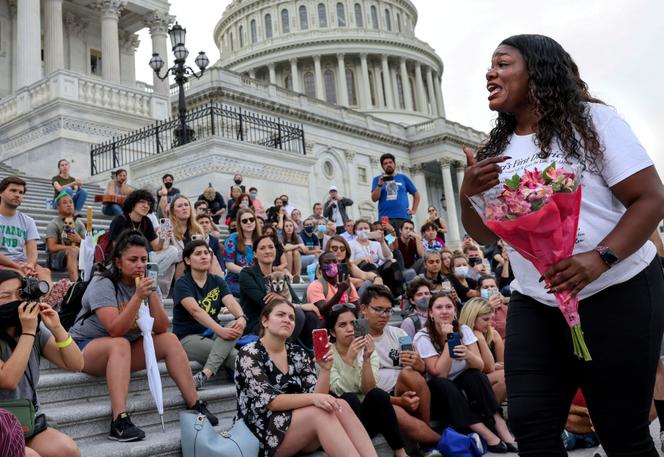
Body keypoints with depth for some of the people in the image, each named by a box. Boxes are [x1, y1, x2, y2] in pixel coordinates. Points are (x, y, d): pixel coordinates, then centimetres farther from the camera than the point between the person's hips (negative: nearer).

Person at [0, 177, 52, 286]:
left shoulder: (28, 221, 15)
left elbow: (32, 251, 3)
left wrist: (30, 265, -21)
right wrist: (18, 267, -18)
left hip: (23, 264, 3)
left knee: (45, 272, -30)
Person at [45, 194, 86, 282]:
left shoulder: (79, 224, 13)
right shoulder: (53, 224, -3)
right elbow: (52, 247, -14)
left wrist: (79, 240, -12)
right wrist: (72, 247, -12)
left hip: (75, 258, 5)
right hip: (54, 259, -5)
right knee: (73, 251, -35)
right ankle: (75, 282, -49)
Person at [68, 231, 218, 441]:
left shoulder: (147, 283, -2)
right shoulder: (103, 283, -19)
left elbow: (161, 328, -11)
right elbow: (116, 330, -30)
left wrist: (152, 295, -24)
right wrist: (138, 296, -36)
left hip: (126, 348, 6)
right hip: (86, 347, -6)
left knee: (170, 340, -12)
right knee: (120, 344, -36)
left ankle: (195, 405, -8)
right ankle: (120, 422, -42)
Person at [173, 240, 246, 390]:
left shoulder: (217, 281, 8)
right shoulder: (182, 283, -7)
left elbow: (231, 302, -11)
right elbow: (196, 311, -24)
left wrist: (241, 317, -36)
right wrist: (220, 330, -40)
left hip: (212, 333, 5)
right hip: (188, 337, -5)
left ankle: (205, 373, -42)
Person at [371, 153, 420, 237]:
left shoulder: (403, 178, 12)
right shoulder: (377, 179, 10)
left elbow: (416, 194, 19)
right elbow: (374, 199, 0)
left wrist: (414, 210, 9)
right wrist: (380, 184, -12)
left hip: (403, 217, 1)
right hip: (385, 218, -1)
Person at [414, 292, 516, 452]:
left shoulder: (463, 329, -5)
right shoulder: (422, 337, -15)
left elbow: (479, 365, -15)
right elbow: (440, 374, -21)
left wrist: (468, 355, -37)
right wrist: (448, 340, -23)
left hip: (464, 384, 3)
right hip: (439, 391, -3)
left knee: (475, 375, -27)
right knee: (442, 384, -34)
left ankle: (499, 426, -32)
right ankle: (487, 435, -38)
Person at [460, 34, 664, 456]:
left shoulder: (591, 120, -4)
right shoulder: (497, 149, 10)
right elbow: (489, 236, 14)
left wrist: (601, 258, -27)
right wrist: (468, 195, -8)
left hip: (617, 294, -4)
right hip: (534, 305, 5)